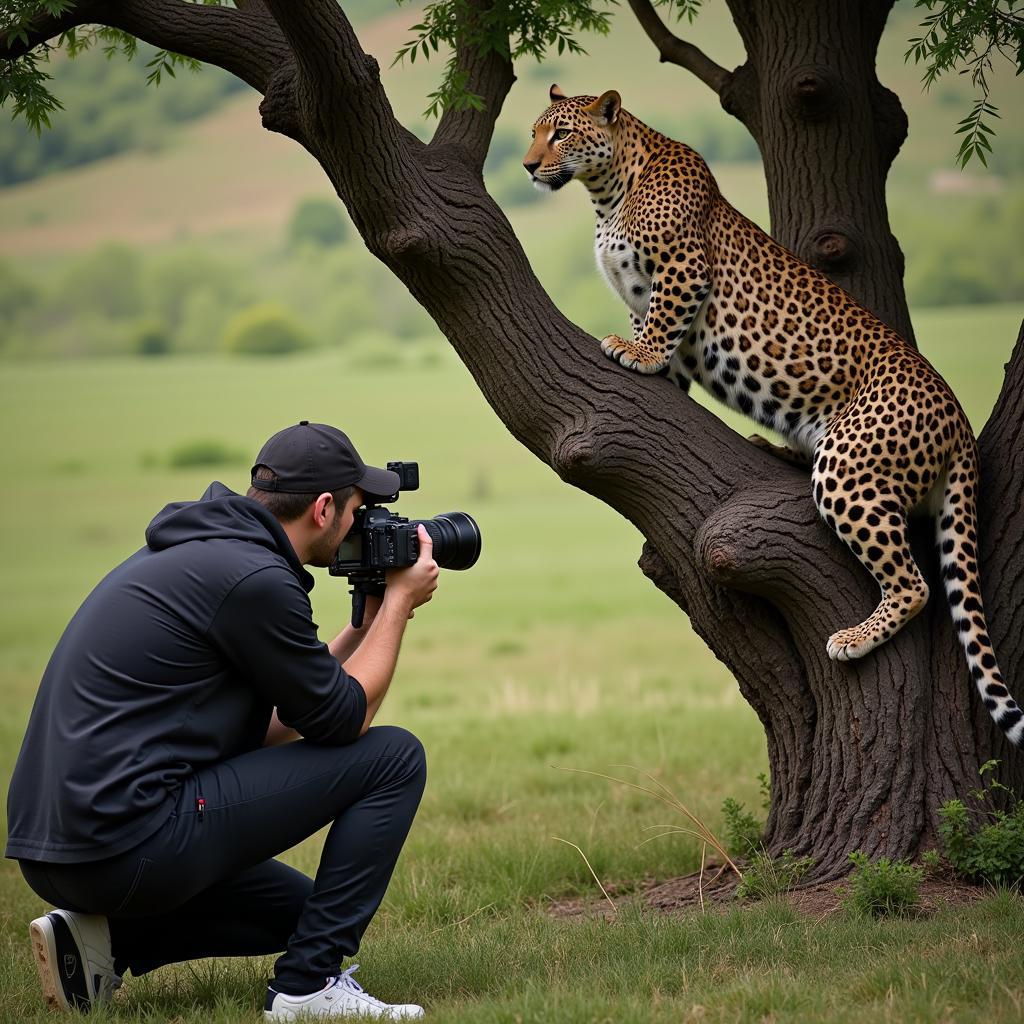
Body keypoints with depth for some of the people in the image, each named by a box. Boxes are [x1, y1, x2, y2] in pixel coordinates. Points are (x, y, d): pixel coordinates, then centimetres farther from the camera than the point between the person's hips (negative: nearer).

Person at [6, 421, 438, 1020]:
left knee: (306, 906, 29)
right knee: (393, 758, -3)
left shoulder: (194, 554, 18)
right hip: (133, 845, -10)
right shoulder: (252, 577, -13)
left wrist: (367, 624, 22)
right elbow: (343, 720, -4)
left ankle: (107, 939, 11)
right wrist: (399, 603, 8)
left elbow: (264, 726, 23)